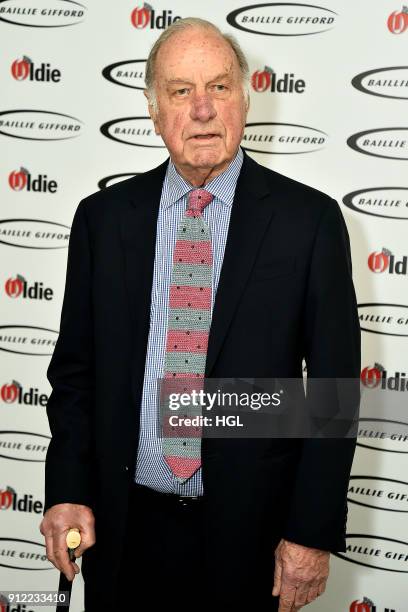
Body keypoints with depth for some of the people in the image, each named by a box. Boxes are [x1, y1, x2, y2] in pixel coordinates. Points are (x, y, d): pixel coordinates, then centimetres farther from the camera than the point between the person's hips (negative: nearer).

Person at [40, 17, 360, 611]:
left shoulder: (309, 219, -7)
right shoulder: (103, 217, 1)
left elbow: (334, 384, -6)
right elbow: (74, 368, 6)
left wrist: (314, 533, -8)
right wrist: (67, 491, -5)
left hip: (250, 527, -2)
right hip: (124, 524, 2)